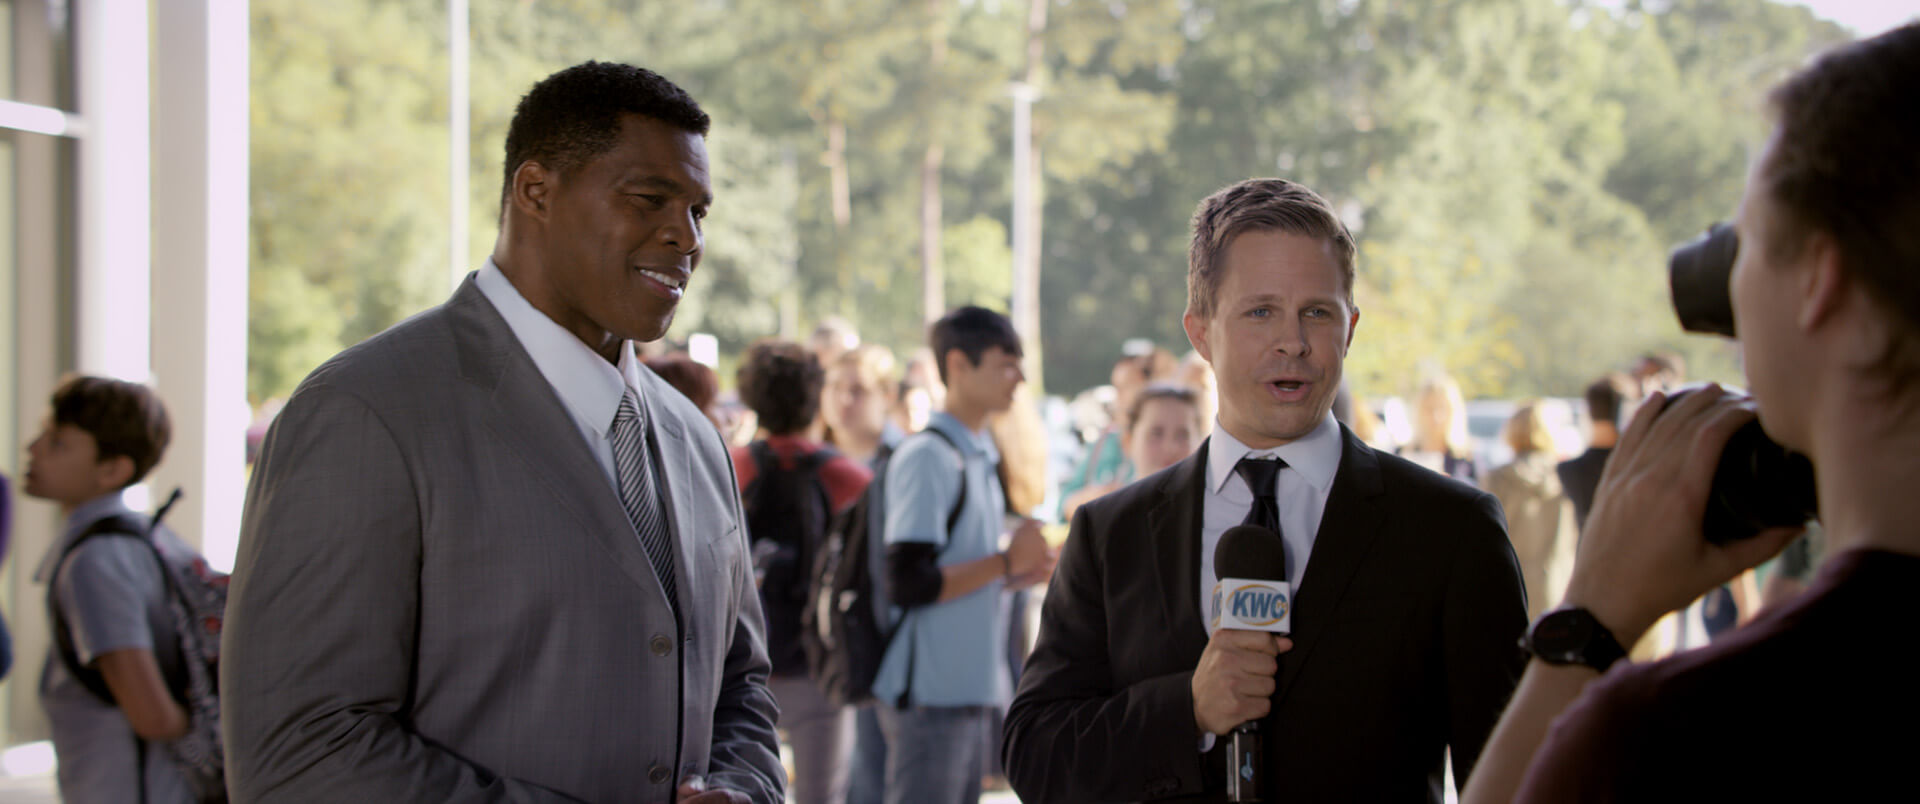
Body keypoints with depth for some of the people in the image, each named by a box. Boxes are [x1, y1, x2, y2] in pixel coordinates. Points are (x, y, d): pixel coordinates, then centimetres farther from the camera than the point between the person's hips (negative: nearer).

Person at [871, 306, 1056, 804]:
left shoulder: (980, 458, 16)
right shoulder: (926, 457, -14)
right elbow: (909, 583, -21)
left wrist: (1020, 574, 6)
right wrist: (1006, 562, -16)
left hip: (971, 688, 9)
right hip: (930, 693, -9)